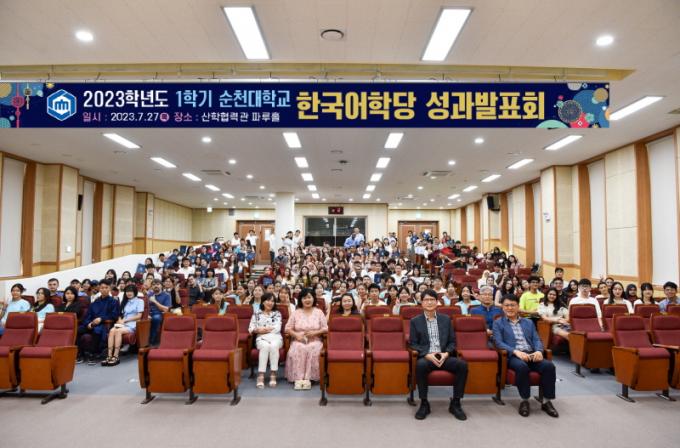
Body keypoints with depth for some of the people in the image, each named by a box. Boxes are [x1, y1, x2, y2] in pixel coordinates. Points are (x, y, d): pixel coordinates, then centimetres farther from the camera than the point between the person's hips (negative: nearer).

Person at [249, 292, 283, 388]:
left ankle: (273, 375, -32)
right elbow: (250, 328, 5)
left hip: (275, 337, 0)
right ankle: (261, 375, -37)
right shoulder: (257, 314, 14)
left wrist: (263, 329, -7)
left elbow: (277, 328, -2)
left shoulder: (277, 314, 13)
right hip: (261, 338, 0)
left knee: (273, 346, -35)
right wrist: (258, 330, -14)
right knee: (265, 346, -35)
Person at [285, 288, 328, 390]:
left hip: (314, 341, 0)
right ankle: (298, 378, -30)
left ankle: (308, 378, -28)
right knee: (298, 349, -32)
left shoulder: (319, 312, 8)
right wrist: (296, 335, -12)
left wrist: (314, 332, -12)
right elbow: (288, 328, 7)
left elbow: (325, 329, 5)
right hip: (298, 341, 1)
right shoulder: (296, 313, 10)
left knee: (312, 349, -33)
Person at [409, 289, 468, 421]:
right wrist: (427, 355, -15)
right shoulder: (415, 321, 6)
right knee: (420, 365, -36)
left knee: (462, 364, -26)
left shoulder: (446, 319, 13)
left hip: (444, 356, 2)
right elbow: (413, 344, 1)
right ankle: (424, 403, -17)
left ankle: (455, 403, -9)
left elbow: (452, 341, 12)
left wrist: (446, 353, -9)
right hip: (426, 357, -2)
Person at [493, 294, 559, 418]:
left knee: (549, 366, -26)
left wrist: (538, 351, -11)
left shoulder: (529, 323, 23)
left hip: (531, 354, 4)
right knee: (522, 367, -37)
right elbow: (498, 343, -3)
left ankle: (547, 401, -11)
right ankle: (525, 401, -17)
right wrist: (516, 351, -19)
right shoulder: (498, 323, 10)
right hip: (513, 356, -4)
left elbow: (536, 340, 13)